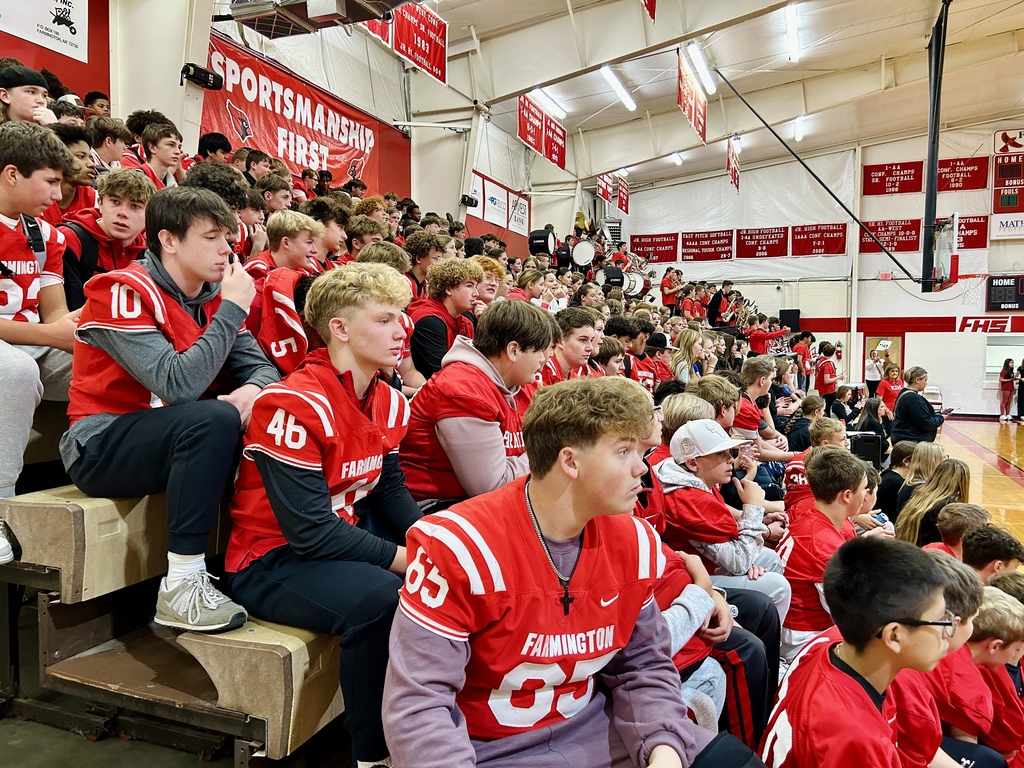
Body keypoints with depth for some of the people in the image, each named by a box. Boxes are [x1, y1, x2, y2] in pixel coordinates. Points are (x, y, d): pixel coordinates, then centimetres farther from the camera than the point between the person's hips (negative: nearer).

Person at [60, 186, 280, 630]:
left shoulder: (215, 294, 5)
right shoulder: (125, 292, -17)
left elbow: (260, 367, 2)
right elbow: (178, 385, -30)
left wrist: (253, 390, -22)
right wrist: (233, 310, -24)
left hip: (176, 435, 7)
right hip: (101, 445, -7)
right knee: (214, 418, -34)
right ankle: (181, 587, -27)